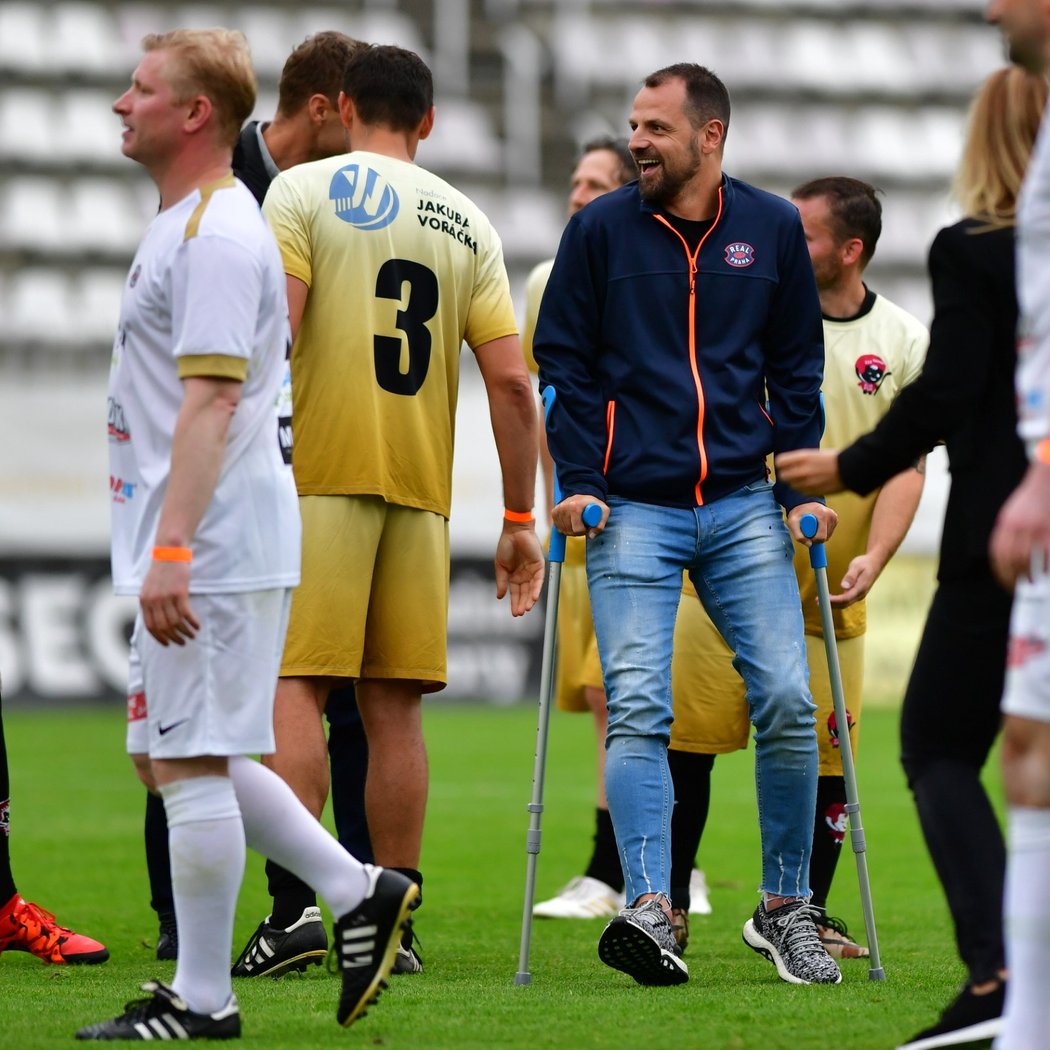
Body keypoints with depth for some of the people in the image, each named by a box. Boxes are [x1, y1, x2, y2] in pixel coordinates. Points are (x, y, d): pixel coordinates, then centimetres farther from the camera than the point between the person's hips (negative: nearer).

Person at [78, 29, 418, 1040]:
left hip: (209, 551, -11)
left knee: (189, 763, -5)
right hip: (198, 549, 11)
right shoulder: (181, 227, 17)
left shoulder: (216, 238, -16)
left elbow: (211, 400, -23)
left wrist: (170, 551, -28)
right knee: (188, 758, 15)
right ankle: (356, 891, 20)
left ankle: (201, 999, 2)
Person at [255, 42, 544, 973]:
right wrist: (521, 519, 10)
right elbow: (511, 381, 6)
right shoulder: (467, 223, 12)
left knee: (296, 686, -5)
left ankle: (294, 905, -15)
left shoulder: (303, 191, 1)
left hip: (319, 476, -4)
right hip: (421, 485, 4)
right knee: (395, 706, 7)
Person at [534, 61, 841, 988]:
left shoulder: (773, 229, 8)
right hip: (633, 509, -1)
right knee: (637, 708, -12)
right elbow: (563, 362, 6)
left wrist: (803, 486, 6)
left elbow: (797, 367, 14)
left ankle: (785, 909, 10)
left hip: (744, 509, 1)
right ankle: (649, 910, -17)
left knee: (787, 700, -5)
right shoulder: (600, 230, 3)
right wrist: (578, 482, -4)